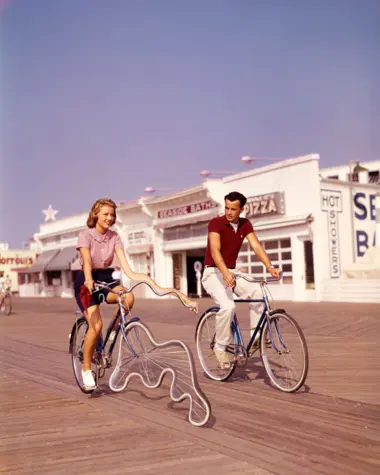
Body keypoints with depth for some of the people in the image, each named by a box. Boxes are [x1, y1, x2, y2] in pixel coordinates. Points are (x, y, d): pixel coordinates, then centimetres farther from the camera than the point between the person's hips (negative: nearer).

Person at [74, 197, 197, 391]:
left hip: (106, 278, 4)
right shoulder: (85, 235, -12)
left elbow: (128, 270, -11)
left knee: (128, 297, -29)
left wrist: (155, 285, -26)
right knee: (96, 325, -23)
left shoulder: (114, 237, -2)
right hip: (86, 282, -4)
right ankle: (86, 369, -2)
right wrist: (88, 280, -52)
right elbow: (86, 260, -31)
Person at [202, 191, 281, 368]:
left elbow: (256, 246, -10)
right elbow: (215, 250, -28)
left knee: (258, 292, -21)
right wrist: (225, 273, -45)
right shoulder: (216, 223, -15)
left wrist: (270, 267, -27)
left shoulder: (245, 224, 1)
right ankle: (220, 346, -9)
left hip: (232, 272, 5)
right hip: (213, 273, -5)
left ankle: (257, 334, -8)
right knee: (228, 306, -29)